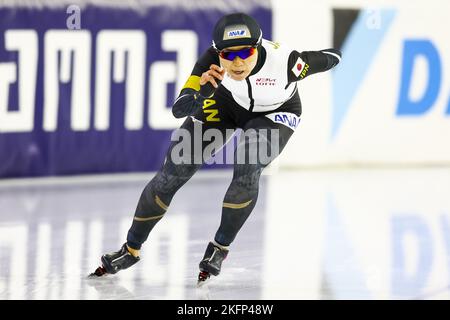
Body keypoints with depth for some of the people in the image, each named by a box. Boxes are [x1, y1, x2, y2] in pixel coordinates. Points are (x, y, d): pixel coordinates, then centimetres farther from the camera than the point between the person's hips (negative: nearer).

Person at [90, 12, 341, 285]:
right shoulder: (214, 59, -35)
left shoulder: (284, 61, -40)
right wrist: (202, 93, -57)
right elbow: (179, 109, -38)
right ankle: (131, 249, 14)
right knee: (175, 169, -4)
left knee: (247, 167, -29)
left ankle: (221, 247, -6)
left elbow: (333, 58, -22)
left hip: (276, 113, -2)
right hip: (227, 102, 2)